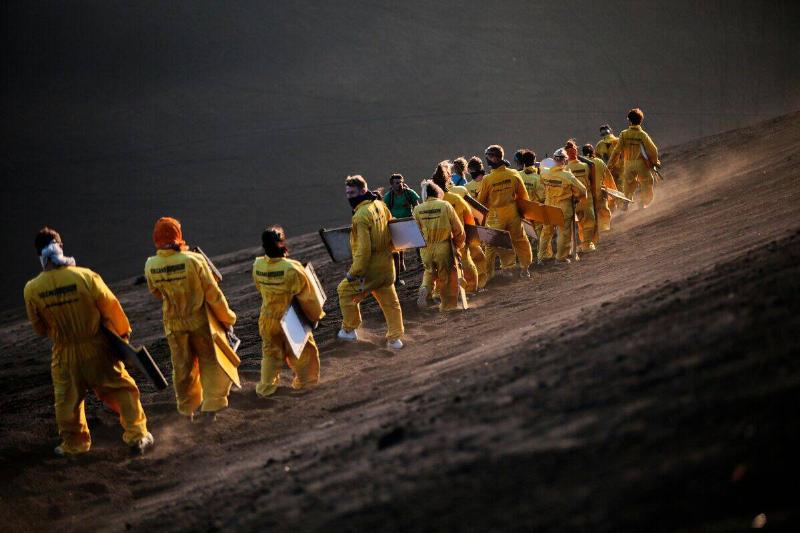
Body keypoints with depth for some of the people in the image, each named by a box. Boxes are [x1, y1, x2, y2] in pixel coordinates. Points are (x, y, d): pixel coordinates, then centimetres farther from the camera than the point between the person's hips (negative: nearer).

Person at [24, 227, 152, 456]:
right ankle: (137, 435, 19)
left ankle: (73, 443, 30)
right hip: (97, 349, -1)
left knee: (67, 400, 20)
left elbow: (39, 328, 2)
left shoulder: (32, 289, -13)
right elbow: (111, 307, -10)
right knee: (122, 390, 14)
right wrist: (123, 331, 8)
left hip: (65, 354, 1)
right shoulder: (85, 276, -20)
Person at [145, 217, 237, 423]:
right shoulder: (194, 260, -22)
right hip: (199, 321, -3)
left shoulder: (151, 266, -12)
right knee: (211, 362, 13)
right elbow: (213, 294, -15)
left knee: (182, 367, 18)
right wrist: (227, 317, -2)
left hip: (173, 323, 3)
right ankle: (210, 407, 10)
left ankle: (187, 410, 29)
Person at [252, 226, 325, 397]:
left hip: (268, 318, 4)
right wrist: (316, 315, -3)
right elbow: (307, 297, -19)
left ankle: (266, 386, 21)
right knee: (304, 350, 20)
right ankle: (305, 380, 35)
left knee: (270, 352, 21)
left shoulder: (257, 266, -15)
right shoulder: (292, 269, -30)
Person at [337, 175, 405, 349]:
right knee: (389, 301, 17)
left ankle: (349, 330, 21)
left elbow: (363, 250, -26)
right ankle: (395, 338, 23)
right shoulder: (380, 205, 2)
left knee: (345, 291, 12)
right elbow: (390, 229, 16)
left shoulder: (361, 215, -24)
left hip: (371, 269, -8)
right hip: (386, 266, 8)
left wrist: (353, 273, -18)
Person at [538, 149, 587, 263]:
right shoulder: (568, 177, -19)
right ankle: (561, 257, 15)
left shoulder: (546, 175, -8)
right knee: (564, 233, 9)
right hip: (564, 209, -4)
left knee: (546, 231, 17)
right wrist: (574, 197, 7)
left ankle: (541, 256, 23)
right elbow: (581, 191, -11)